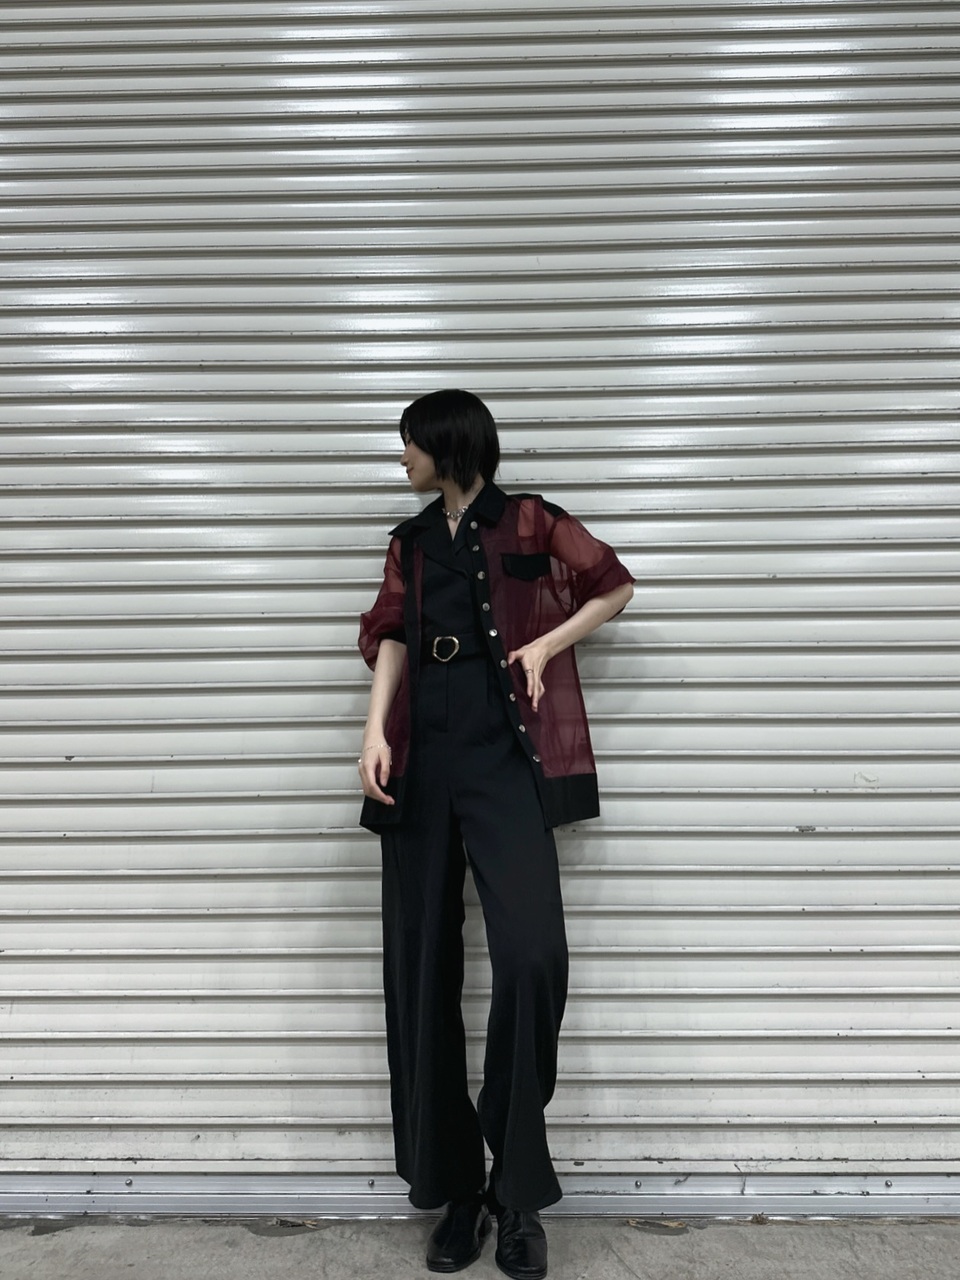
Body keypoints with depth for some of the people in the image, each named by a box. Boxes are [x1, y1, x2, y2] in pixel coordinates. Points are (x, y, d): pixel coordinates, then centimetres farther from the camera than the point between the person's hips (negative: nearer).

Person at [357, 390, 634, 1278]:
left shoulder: (528, 521, 6)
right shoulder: (411, 542, 18)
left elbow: (616, 586, 12)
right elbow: (392, 638, 9)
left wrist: (548, 645, -2)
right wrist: (376, 730, -7)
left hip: (504, 755, -4)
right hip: (423, 760, 4)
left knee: (531, 955, -17)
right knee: (421, 971, 3)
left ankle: (517, 1192, 2)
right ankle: (456, 1188, 18)